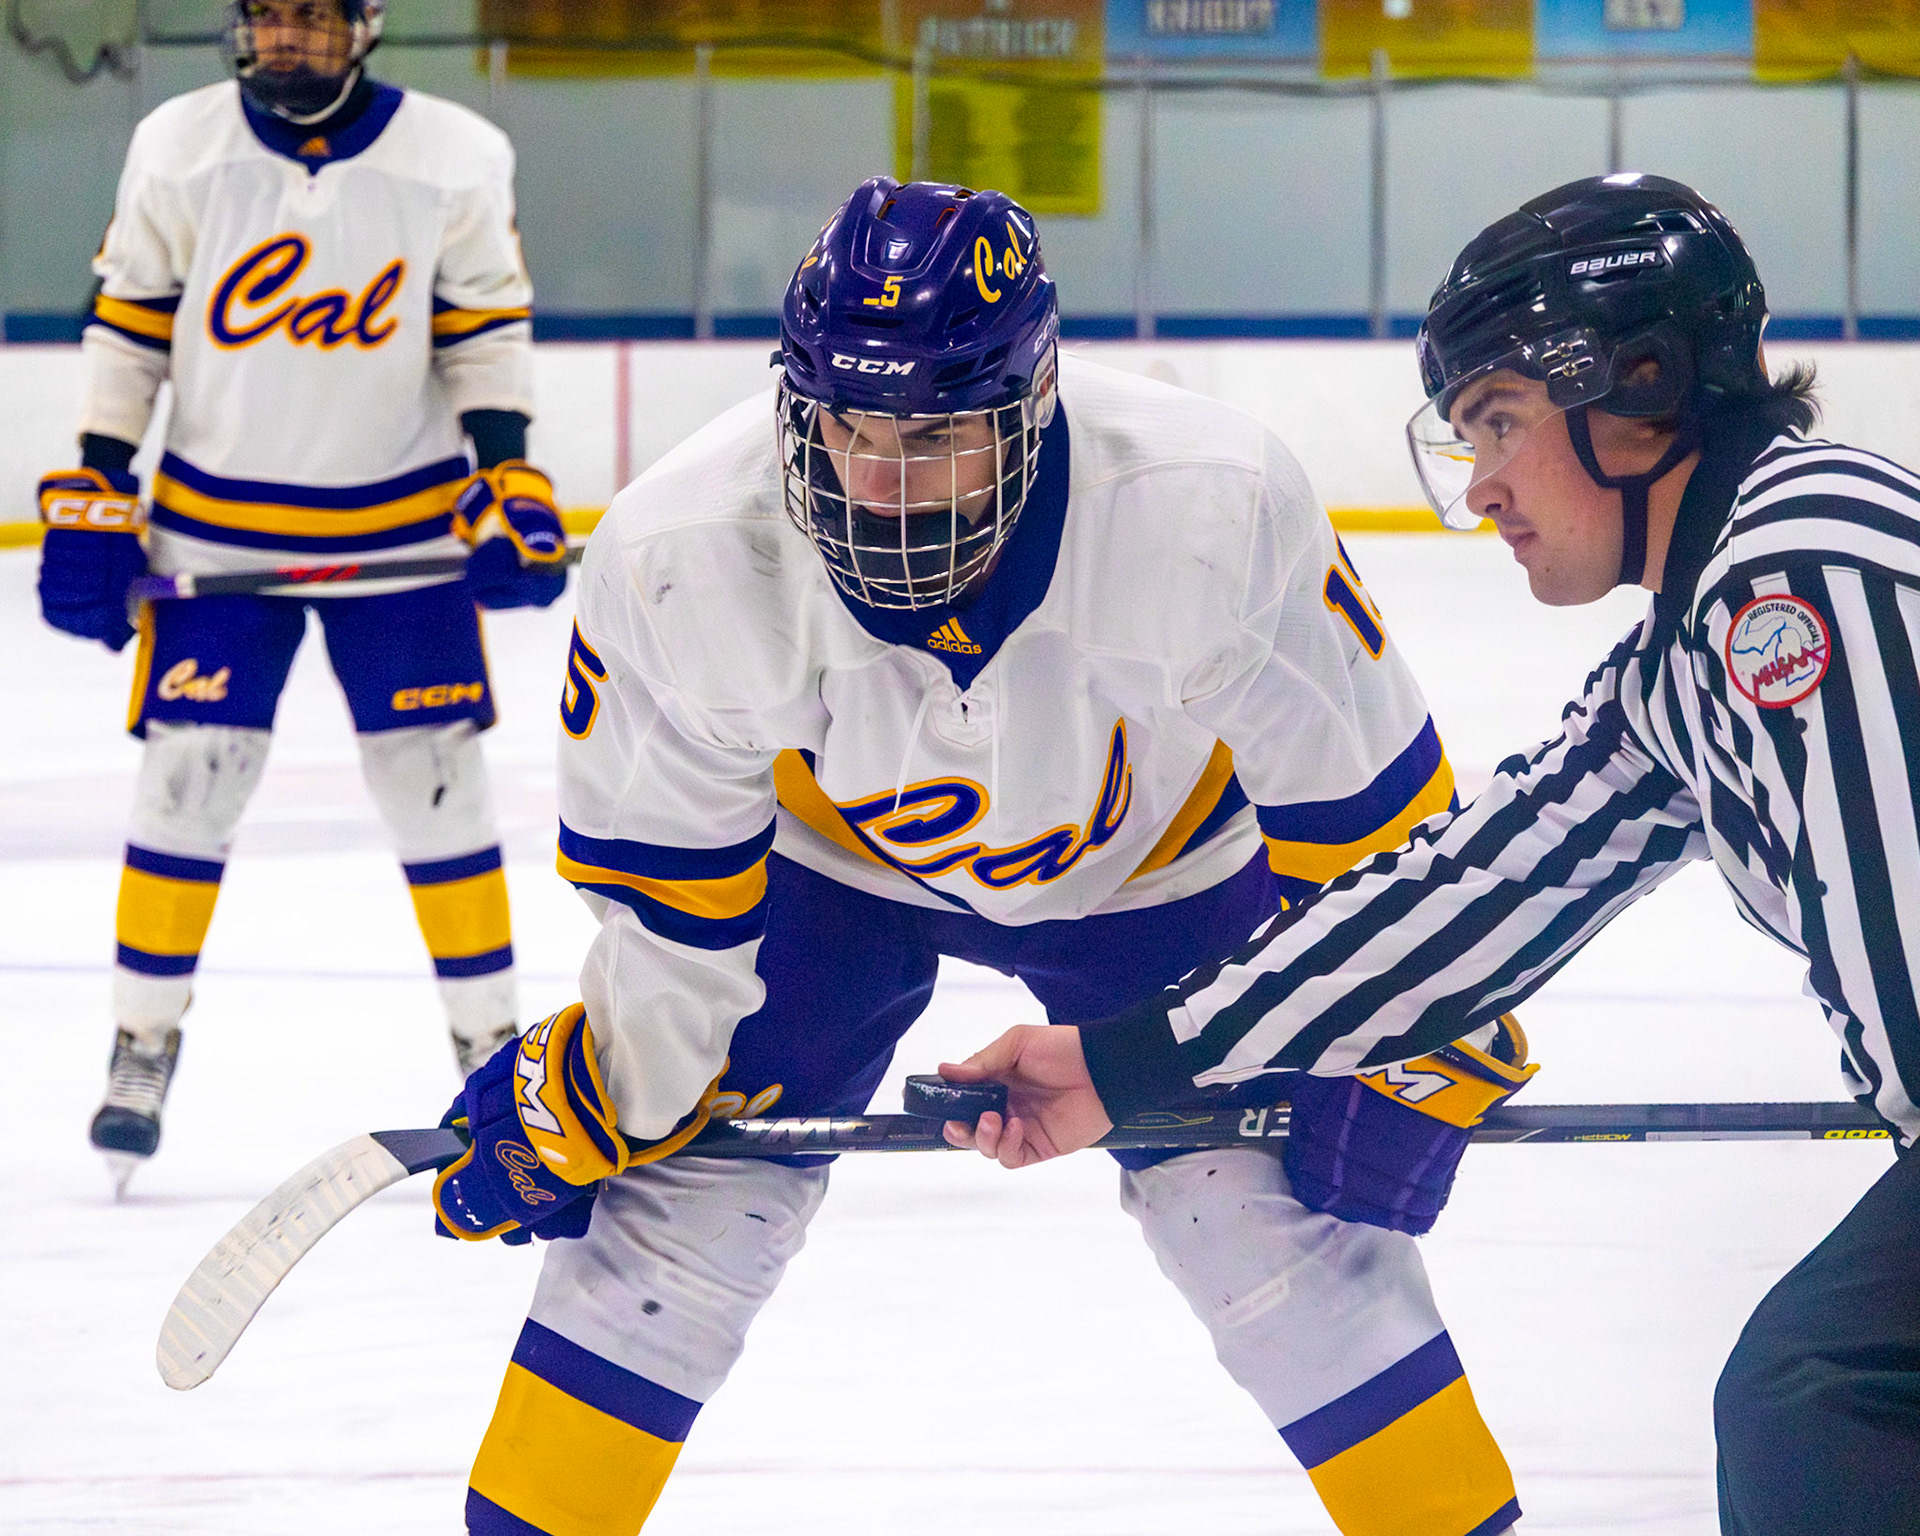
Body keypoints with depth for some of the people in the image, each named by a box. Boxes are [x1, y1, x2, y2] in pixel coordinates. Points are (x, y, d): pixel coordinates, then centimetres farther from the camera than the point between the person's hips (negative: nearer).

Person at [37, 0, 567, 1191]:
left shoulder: (455, 159, -6)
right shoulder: (180, 150, -4)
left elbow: (488, 333, 0)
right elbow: (127, 326, 2)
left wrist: (511, 487, -9)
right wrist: (92, 499, -1)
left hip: (402, 529, 0)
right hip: (217, 523, 0)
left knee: (435, 777, 0)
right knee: (190, 774, -3)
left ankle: (491, 1040, 12)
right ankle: (145, 1045, 9)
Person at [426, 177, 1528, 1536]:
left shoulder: (1213, 506, -39)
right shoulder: (683, 556, -34)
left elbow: (1358, 783, -23)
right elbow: (666, 883, -16)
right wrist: (585, 1103, -12)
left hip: (1151, 857, -1)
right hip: (827, 855, 1)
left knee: (1270, 1214, -8)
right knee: (684, 1195, -7)